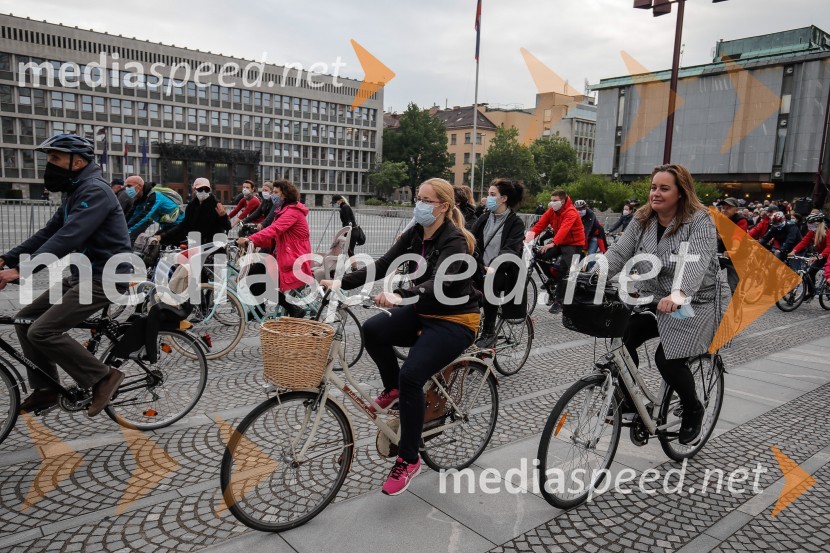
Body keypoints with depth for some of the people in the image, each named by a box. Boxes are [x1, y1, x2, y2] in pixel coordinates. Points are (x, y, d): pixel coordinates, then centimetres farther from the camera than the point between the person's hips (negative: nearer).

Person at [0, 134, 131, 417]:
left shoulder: (95, 191, -17)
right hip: (81, 275, 10)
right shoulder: (74, 192, 15)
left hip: (103, 279, -10)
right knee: (25, 319, 9)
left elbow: (67, 238, -27)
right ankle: (46, 389, 18)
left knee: (42, 331, -17)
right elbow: (48, 233, 16)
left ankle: (103, 377, -3)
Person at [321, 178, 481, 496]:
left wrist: (400, 296, -56)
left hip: (455, 321, -7)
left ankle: (408, 460, -4)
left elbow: (438, 283, -37)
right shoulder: (415, 235, 2)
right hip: (424, 313, 7)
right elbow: (383, 265, -7)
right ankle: (393, 388, 8)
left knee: (411, 376, -24)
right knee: (373, 329, -19)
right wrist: (341, 283, -19)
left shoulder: (455, 241, -20)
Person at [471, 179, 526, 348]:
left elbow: (510, 250, -18)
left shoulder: (516, 223, -4)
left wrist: (493, 268, -36)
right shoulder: (483, 219, 13)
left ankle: (489, 332, -17)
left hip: (502, 272, -5)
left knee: (489, 284, -35)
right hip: (480, 269, 5)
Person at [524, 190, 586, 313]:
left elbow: (564, 228, -37)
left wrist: (552, 243, -52)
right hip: (559, 242, 7)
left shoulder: (571, 213, -22)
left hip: (574, 244, -7)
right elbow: (540, 224, -10)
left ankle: (559, 301, -10)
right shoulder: (551, 211, -1)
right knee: (542, 256, -14)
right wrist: (529, 237, -27)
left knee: (563, 269, -20)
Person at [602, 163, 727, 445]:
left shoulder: (700, 221, -14)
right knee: (622, 338, -18)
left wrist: (679, 294, -50)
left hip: (695, 303, -5)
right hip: (653, 300, 5)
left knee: (668, 358, -18)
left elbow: (696, 261, -31)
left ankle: (693, 410, 13)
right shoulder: (642, 220, 3)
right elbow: (619, 252, -7)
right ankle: (630, 399, 5)